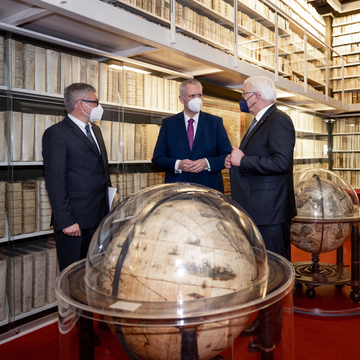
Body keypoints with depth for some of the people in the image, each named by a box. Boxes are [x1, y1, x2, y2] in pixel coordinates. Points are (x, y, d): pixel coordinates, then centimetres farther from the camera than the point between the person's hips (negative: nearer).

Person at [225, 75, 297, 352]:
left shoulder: (279, 121, -13)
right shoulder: (259, 122, 18)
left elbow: (281, 161, -26)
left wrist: (243, 160, -20)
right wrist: (236, 162, 7)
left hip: (271, 212, -10)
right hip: (256, 209, 10)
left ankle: (273, 332, 17)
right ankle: (262, 319, 34)